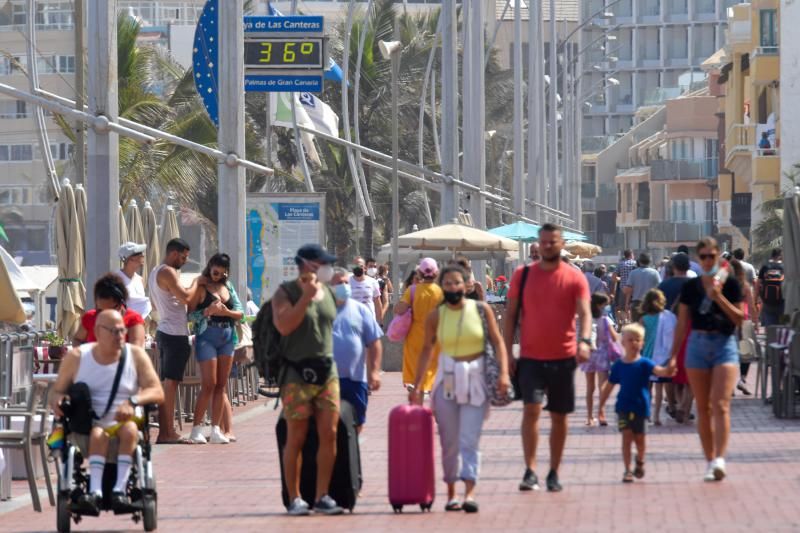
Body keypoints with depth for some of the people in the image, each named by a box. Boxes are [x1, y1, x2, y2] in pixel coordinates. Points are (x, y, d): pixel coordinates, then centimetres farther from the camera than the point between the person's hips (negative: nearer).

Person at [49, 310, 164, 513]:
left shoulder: (136, 355, 5)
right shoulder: (77, 357, 6)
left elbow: (157, 393, -5)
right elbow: (56, 390, 12)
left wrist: (133, 401, -25)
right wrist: (56, 400, -14)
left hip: (123, 423, 0)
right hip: (85, 429, 0)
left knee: (129, 429, -35)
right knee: (97, 434, -35)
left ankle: (120, 489, -43)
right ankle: (95, 491, -50)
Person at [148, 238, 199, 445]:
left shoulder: (155, 273, 19)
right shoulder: (168, 272, -13)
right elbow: (185, 297, -21)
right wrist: (196, 282, -5)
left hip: (163, 331, 10)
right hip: (175, 333, -10)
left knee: (167, 382, 9)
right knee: (171, 382, -10)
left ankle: (164, 431, 8)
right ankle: (169, 432, -11)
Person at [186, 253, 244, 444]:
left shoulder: (228, 287, 12)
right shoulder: (201, 287, -2)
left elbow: (240, 313, 9)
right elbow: (190, 315, -6)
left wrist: (226, 312, -11)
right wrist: (208, 311, -22)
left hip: (227, 337, 5)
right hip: (207, 337, -5)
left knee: (221, 385, 4)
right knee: (209, 384, -10)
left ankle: (216, 430, 7)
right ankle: (196, 429, -5)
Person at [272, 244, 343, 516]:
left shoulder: (328, 292, 12)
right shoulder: (285, 293, -4)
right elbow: (284, 326, -20)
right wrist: (306, 296, -21)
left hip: (327, 371, 5)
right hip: (298, 374, -5)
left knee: (329, 434, -1)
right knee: (296, 438, -2)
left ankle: (322, 496, 5)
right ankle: (294, 498, 5)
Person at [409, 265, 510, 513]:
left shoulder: (481, 309, -1)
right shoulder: (435, 316, 2)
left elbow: (497, 341, 1)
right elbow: (427, 350, 9)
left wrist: (504, 373, -11)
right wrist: (417, 385, 7)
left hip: (476, 380, -2)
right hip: (447, 379, 2)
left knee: (469, 439, -10)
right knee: (449, 441, 5)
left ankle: (469, 492, -17)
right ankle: (451, 493, 14)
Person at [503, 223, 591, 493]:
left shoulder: (574, 278, 0)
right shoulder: (522, 275, 3)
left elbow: (584, 312, -10)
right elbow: (511, 315, 7)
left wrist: (584, 340, -29)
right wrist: (507, 353, 0)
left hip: (563, 358, 0)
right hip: (530, 357, 0)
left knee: (559, 416, 8)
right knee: (531, 409, -15)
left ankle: (554, 473, 19)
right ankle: (530, 471, -14)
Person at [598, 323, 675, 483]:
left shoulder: (644, 364, -4)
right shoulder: (618, 366, 2)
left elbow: (657, 370, -24)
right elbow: (608, 387, 9)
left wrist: (667, 371, -46)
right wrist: (600, 405, 10)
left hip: (640, 407, 0)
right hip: (624, 408, 1)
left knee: (639, 438, 8)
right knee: (627, 437, -7)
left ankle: (640, 461, 37)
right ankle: (627, 470, -3)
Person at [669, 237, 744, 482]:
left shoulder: (730, 283, 1)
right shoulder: (691, 287, 7)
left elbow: (739, 318, -3)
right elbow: (682, 324, 10)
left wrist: (719, 297, -14)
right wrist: (673, 355, 7)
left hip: (724, 344, -3)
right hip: (698, 345, 3)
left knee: (720, 405, -15)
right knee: (703, 408, 5)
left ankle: (720, 459, -23)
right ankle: (710, 461, 11)